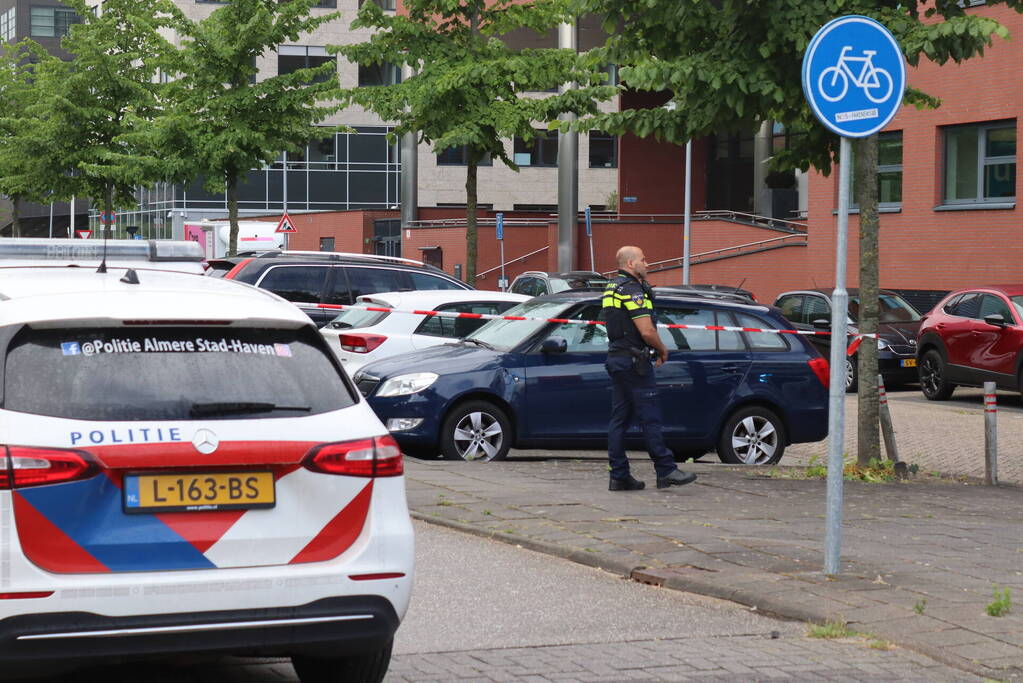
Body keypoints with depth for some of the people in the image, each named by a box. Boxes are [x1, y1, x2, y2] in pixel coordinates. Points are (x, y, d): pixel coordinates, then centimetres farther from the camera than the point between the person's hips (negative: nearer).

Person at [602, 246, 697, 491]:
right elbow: (646, 331, -21)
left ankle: (618, 476, 8)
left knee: (619, 419, 8)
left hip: (615, 358, 10)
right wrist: (663, 349, -2)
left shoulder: (611, 289, 16)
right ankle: (666, 471, -4)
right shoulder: (633, 290, -14)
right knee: (649, 418, -6)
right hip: (634, 362, -10)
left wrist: (652, 351, 20)